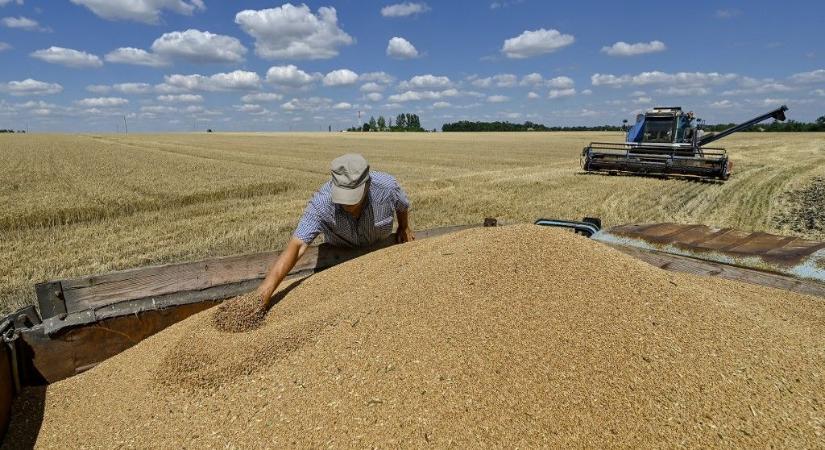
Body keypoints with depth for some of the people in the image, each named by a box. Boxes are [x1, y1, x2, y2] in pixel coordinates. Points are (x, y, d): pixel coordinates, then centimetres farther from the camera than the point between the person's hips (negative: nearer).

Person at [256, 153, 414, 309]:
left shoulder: (386, 186, -37)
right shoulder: (321, 203, -42)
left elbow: (403, 205, -12)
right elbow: (296, 246, -48)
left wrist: (404, 228, 8)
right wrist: (268, 285, -60)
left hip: (379, 246, 1)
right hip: (340, 250, -1)